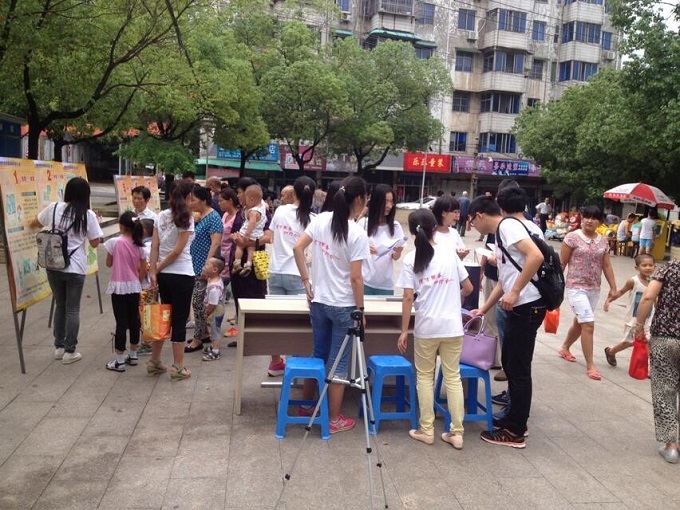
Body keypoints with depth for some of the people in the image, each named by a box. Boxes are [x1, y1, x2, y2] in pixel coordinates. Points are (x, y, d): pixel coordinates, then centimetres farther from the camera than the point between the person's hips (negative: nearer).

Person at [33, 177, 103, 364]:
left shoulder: (54, 208, 0)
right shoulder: (88, 215, -8)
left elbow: (34, 223, 18)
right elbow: (95, 243, -1)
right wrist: (97, 223, 13)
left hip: (53, 267, 3)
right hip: (75, 269, -3)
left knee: (60, 306, 18)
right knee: (72, 309, 7)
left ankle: (59, 347, 25)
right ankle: (70, 351, 12)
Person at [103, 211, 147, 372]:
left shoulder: (114, 242, -12)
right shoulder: (139, 245, 1)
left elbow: (109, 264, 1)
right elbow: (143, 270, 4)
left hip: (119, 287, -4)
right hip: (134, 287, 4)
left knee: (121, 322, -1)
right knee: (134, 321, 12)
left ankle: (119, 361, 4)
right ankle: (133, 356, 23)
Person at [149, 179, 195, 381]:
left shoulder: (161, 216, 6)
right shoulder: (186, 218, -10)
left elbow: (154, 246, 0)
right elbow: (178, 251, -14)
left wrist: (153, 271, -1)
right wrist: (158, 268, -4)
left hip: (163, 274, 6)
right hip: (182, 275, -6)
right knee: (179, 320, 2)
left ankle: (155, 361, 25)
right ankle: (178, 367, 9)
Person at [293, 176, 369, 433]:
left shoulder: (321, 219, -1)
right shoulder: (358, 234, -17)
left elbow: (297, 249, -1)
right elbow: (355, 278, -17)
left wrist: (306, 281, 6)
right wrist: (360, 309, -6)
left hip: (318, 301, 6)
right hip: (344, 306, -6)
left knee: (319, 354, 22)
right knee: (338, 362, 6)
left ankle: (306, 405, 36)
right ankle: (334, 419, 17)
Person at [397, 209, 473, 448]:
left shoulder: (411, 259, -5)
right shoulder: (449, 253, 2)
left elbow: (408, 298, -10)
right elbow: (468, 288, 7)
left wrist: (404, 330, -4)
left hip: (426, 327, -2)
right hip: (453, 326, 2)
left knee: (424, 377, 12)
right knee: (453, 377, 10)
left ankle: (426, 430, 17)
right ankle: (457, 432, 14)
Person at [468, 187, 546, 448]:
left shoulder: (507, 225, -10)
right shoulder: (505, 230, 19)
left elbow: (536, 256, -26)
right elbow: (505, 279, 24)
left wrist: (515, 292, -22)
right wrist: (483, 309, 27)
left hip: (526, 306, -10)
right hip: (521, 306, 10)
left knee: (518, 368, 0)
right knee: (512, 364, 19)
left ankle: (515, 432, 12)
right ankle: (515, 420, 32)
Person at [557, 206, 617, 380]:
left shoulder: (603, 241, 6)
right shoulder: (572, 237, -9)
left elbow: (606, 266, 11)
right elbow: (562, 263, -7)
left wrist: (613, 287, 9)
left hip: (594, 289, 6)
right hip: (576, 287, -6)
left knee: (579, 322, 17)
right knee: (588, 324, -11)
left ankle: (564, 349, 42)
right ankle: (590, 366, -2)